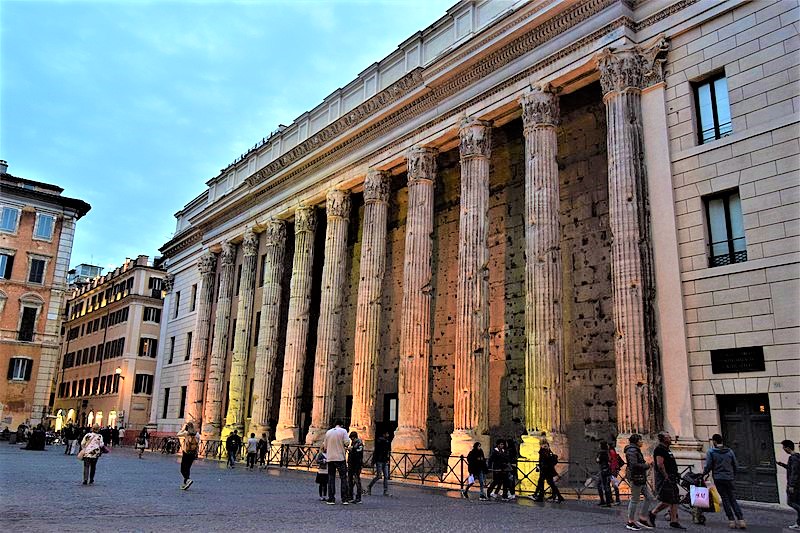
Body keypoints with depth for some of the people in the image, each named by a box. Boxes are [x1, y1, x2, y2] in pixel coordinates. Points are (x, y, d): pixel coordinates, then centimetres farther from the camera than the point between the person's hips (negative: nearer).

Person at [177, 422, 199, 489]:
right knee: (187, 468, 18)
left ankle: (188, 479, -20)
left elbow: (177, 435, 6)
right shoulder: (197, 434, 3)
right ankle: (185, 483, 21)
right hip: (193, 454, 5)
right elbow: (198, 445, 5)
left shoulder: (186, 433, -9)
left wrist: (183, 429, 10)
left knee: (183, 469, 2)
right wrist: (196, 454, 12)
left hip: (186, 454, -5)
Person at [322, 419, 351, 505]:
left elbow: (325, 446, 11)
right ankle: (345, 499, 1)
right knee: (343, 478, 3)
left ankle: (331, 499, 7)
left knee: (331, 478, 8)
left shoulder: (328, 432, 8)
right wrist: (345, 446, 8)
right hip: (340, 458, -3)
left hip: (330, 458, 3)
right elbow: (347, 442, -13)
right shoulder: (343, 431, -3)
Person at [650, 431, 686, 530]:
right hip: (664, 478, -10)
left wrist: (674, 476, 18)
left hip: (670, 478, 10)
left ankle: (674, 521, 11)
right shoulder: (660, 449, -13)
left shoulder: (666, 449, 20)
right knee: (667, 500, -11)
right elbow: (660, 464, -21)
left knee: (675, 500, 8)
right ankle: (653, 513, 4)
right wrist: (666, 477, -21)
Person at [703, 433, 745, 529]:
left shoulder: (711, 452, -5)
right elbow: (736, 466, 9)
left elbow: (708, 466, -8)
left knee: (725, 499, 4)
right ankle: (741, 520, -2)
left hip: (718, 479, -3)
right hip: (729, 479, 3)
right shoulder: (730, 451, 6)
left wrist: (703, 474, 9)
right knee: (733, 499, 8)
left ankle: (731, 521, 1)